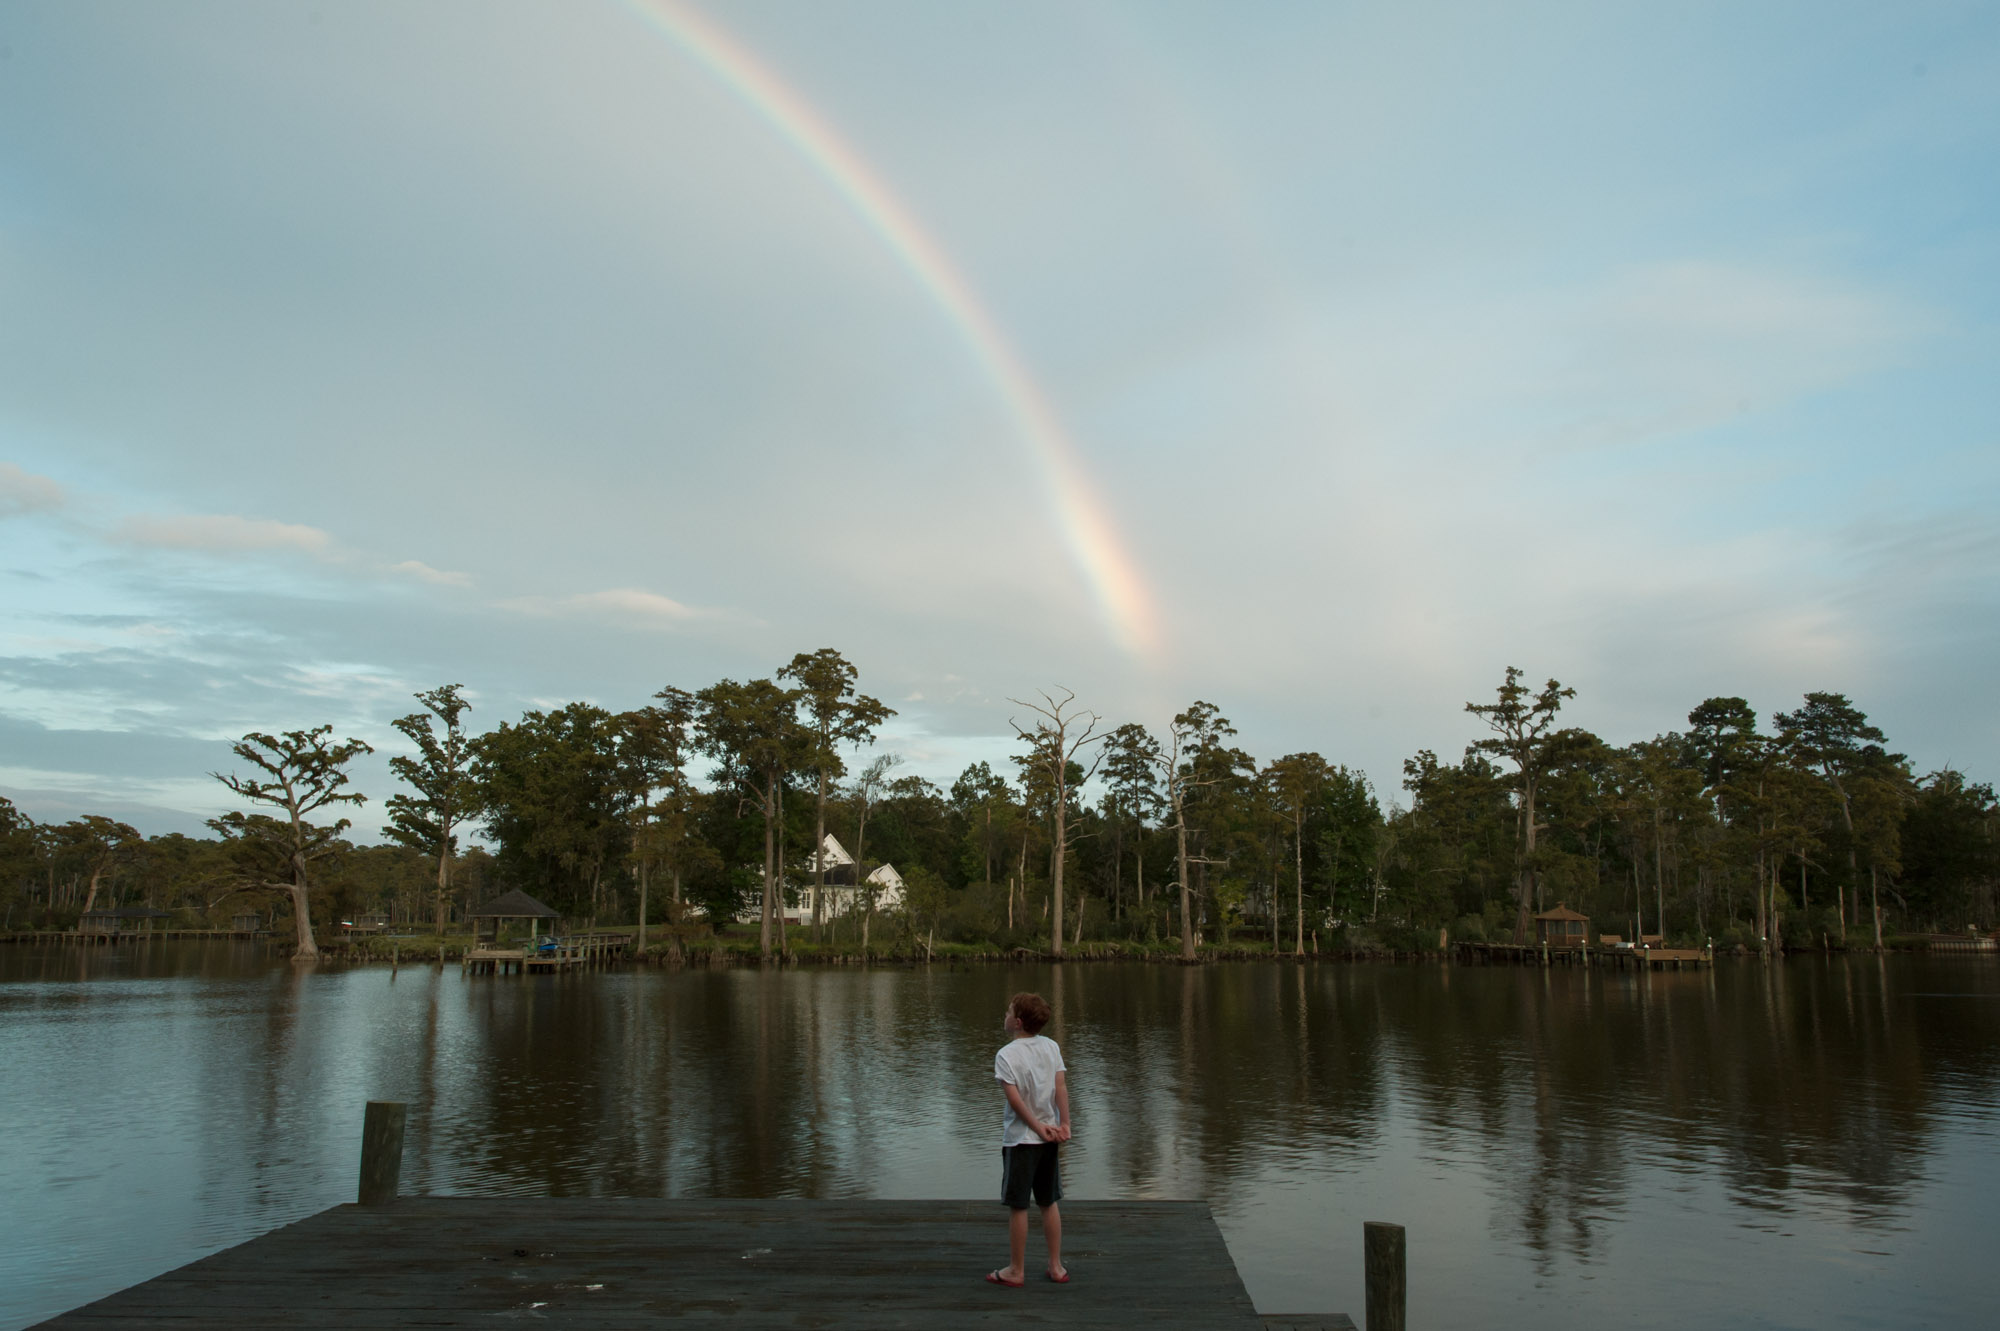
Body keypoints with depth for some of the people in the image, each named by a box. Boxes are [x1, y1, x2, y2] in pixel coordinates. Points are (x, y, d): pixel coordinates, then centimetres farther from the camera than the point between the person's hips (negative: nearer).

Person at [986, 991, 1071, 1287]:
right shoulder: (1051, 1046, 2)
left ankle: (1016, 1271, 15)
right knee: (1049, 1203, 16)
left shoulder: (1005, 1055, -13)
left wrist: (1038, 1127, -12)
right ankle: (1057, 1267, 22)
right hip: (1049, 1138, 5)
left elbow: (1014, 1098, -18)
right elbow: (1061, 1087, -5)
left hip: (1020, 1139, -5)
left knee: (1017, 1207, 6)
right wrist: (1064, 1124, -9)